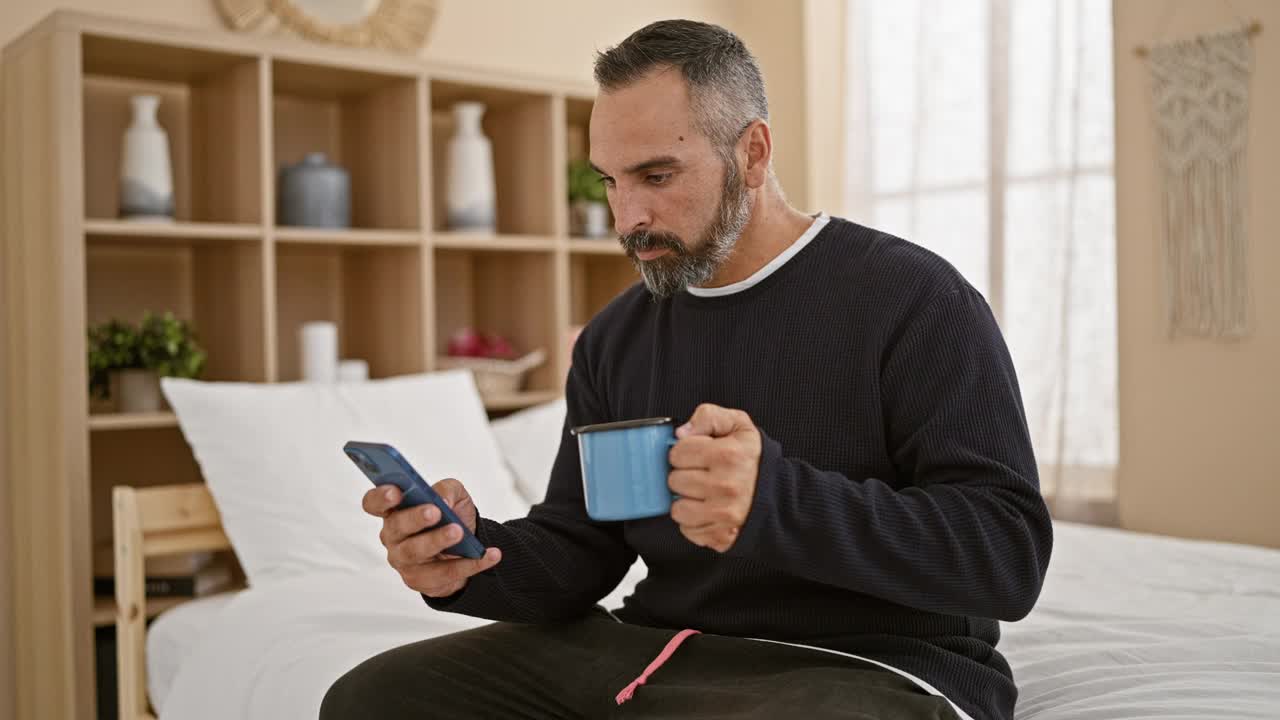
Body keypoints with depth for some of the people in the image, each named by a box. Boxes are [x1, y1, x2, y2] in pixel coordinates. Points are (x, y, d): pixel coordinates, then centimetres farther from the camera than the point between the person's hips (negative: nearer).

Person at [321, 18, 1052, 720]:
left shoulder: (910, 297, -10)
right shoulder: (614, 338, 10)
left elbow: (1008, 552, -17)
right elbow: (577, 554, 11)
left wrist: (779, 502, -31)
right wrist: (474, 558, -13)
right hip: (655, 648, 6)